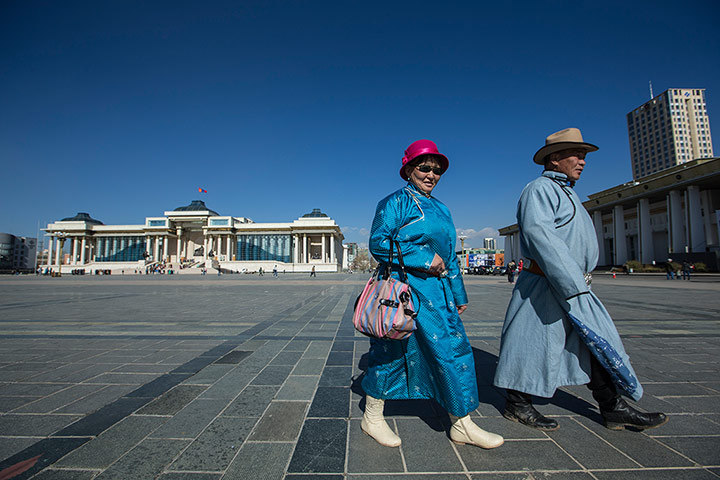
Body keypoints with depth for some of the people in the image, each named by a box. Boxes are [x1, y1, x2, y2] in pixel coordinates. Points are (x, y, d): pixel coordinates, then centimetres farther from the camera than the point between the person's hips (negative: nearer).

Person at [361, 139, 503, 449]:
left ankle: (462, 425, 21)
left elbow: (450, 256, 22)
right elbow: (378, 243, -15)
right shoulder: (395, 202, -4)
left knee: (454, 350, 6)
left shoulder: (441, 209, 18)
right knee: (390, 353, 5)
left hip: (437, 292, 8)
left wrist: (458, 295, 21)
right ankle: (372, 417, 26)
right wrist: (424, 258, -18)